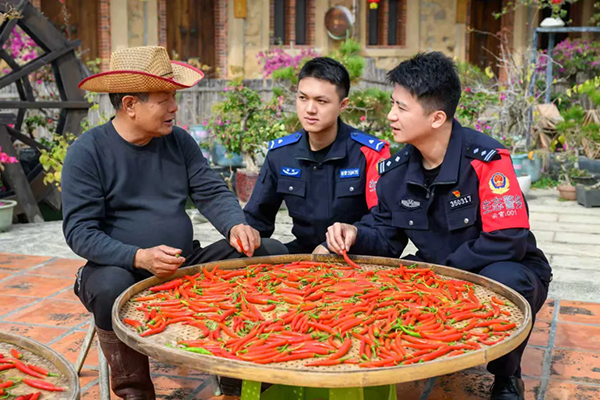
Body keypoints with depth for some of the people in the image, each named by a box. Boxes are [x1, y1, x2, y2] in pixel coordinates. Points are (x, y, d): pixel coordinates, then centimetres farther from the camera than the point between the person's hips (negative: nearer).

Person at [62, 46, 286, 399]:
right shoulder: (87, 152, -8)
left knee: (271, 252, -11)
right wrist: (140, 257, -29)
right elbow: (80, 232, -13)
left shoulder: (179, 141, 6)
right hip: (120, 268, -4)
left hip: (187, 264, 5)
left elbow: (213, 192, 3)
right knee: (110, 288, -40)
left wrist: (236, 225, -20)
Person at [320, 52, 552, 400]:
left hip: (508, 272, -4)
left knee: (502, 280, -39)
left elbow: (507, 241, -28)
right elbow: (387, 236, 3)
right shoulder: (395, 169, -5)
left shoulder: (486, 159, -23)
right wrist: (356, 235, -19)